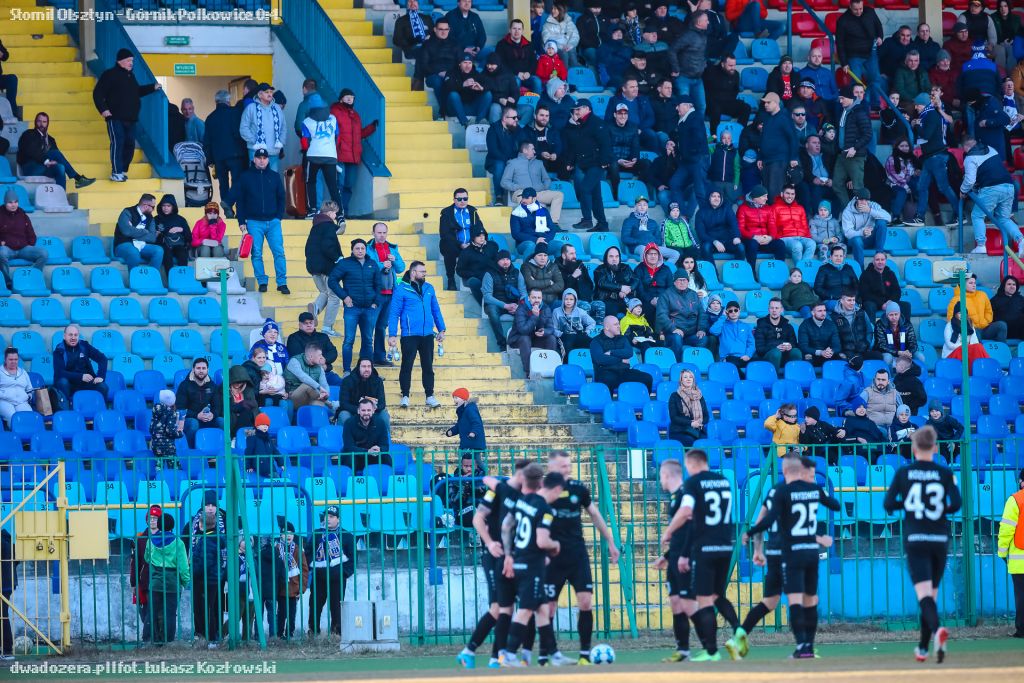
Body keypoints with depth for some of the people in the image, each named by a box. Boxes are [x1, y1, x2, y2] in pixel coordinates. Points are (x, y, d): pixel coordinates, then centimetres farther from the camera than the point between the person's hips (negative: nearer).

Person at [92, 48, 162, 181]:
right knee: (118, 143, -13)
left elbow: (137, 91, 31)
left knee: (130, 145, 6)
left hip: (131, 119, 8)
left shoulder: (130, 76, 18)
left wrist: (153, 88, 24)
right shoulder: (110, 75, -5)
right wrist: (103, 109, -18)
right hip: (116, 118, -8)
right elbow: (98, 94, -8)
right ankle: (116, 172, -12)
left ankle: (123, 170, 15)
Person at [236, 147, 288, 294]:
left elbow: (281, 198, 13)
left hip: (273, 221, 1)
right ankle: (262, 282, 5)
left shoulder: (275, 176, 9)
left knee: (279, 252, -7)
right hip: (254, 223, -1)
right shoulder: (245, 177, 5)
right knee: (256, 254, -1)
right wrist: (241, 221, -1)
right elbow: (239, 201, 5)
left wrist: (279, 216, 2)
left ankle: (282, 283, -4)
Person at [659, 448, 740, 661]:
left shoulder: (693, 482, -8)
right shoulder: (724, 481, 11)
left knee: (704, 600, 0)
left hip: (704, 547, -6)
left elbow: (685, 510, -22)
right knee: (718, 595, 19)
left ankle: (711, 652, -1)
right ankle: (737, 630, -5)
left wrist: (668, 532, -9)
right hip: (725, 546, 6)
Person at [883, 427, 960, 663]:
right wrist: (941, 509, 12)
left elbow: (888, 504, -4)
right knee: (931, 595, 16)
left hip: (915, 540, -2)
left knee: (924, 595, -12)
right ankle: (923, 648, 22)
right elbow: (956, 504, -9)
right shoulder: (944, 473, 0)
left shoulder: (903, 473, -1)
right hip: (940, 540, 2)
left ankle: (937, 630, -41)